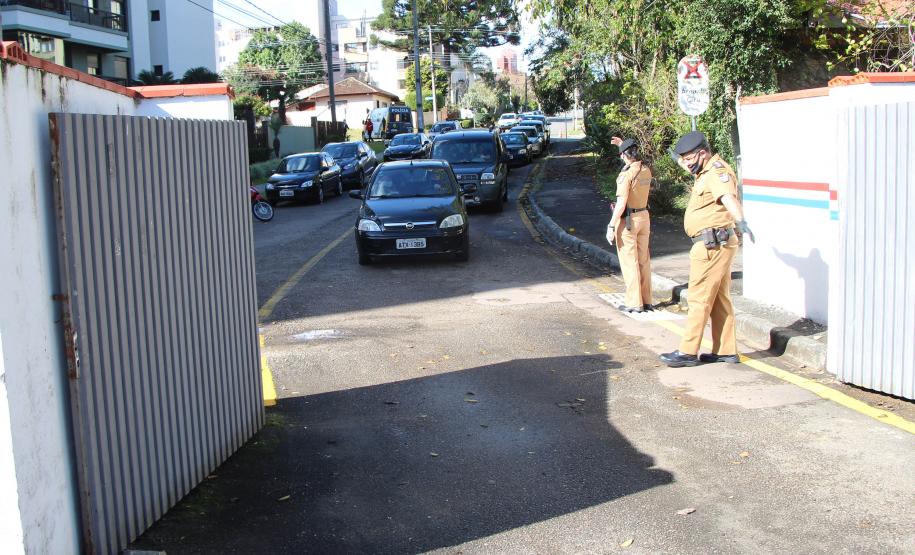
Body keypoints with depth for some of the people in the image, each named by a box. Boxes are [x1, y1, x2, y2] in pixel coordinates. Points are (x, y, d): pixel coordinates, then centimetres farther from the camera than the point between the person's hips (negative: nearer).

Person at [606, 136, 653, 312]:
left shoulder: (626, 175, -19)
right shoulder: (646, 170, 4)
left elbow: (621, 204, -24)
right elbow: (636, 163, 30)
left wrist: (611, 227, -19)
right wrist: (624, 145, 26)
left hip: (627, 220, -7)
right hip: (644, 217, 7)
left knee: (629, 262, -1)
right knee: (643, 261, 11)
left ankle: (634, 303, 1)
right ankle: (646, 301, 16)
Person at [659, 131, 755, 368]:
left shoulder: (717, 171, -18)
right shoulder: (706, 171, 14)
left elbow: (729, 198, -38)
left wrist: (741, 222, -53)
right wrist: (681, 156, 56)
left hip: (712, 244, -11)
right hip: (717, 244, 11)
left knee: (699, 298, -5)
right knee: (719, 299, 13)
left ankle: (688, 352, 1)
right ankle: (726, 350, 20)